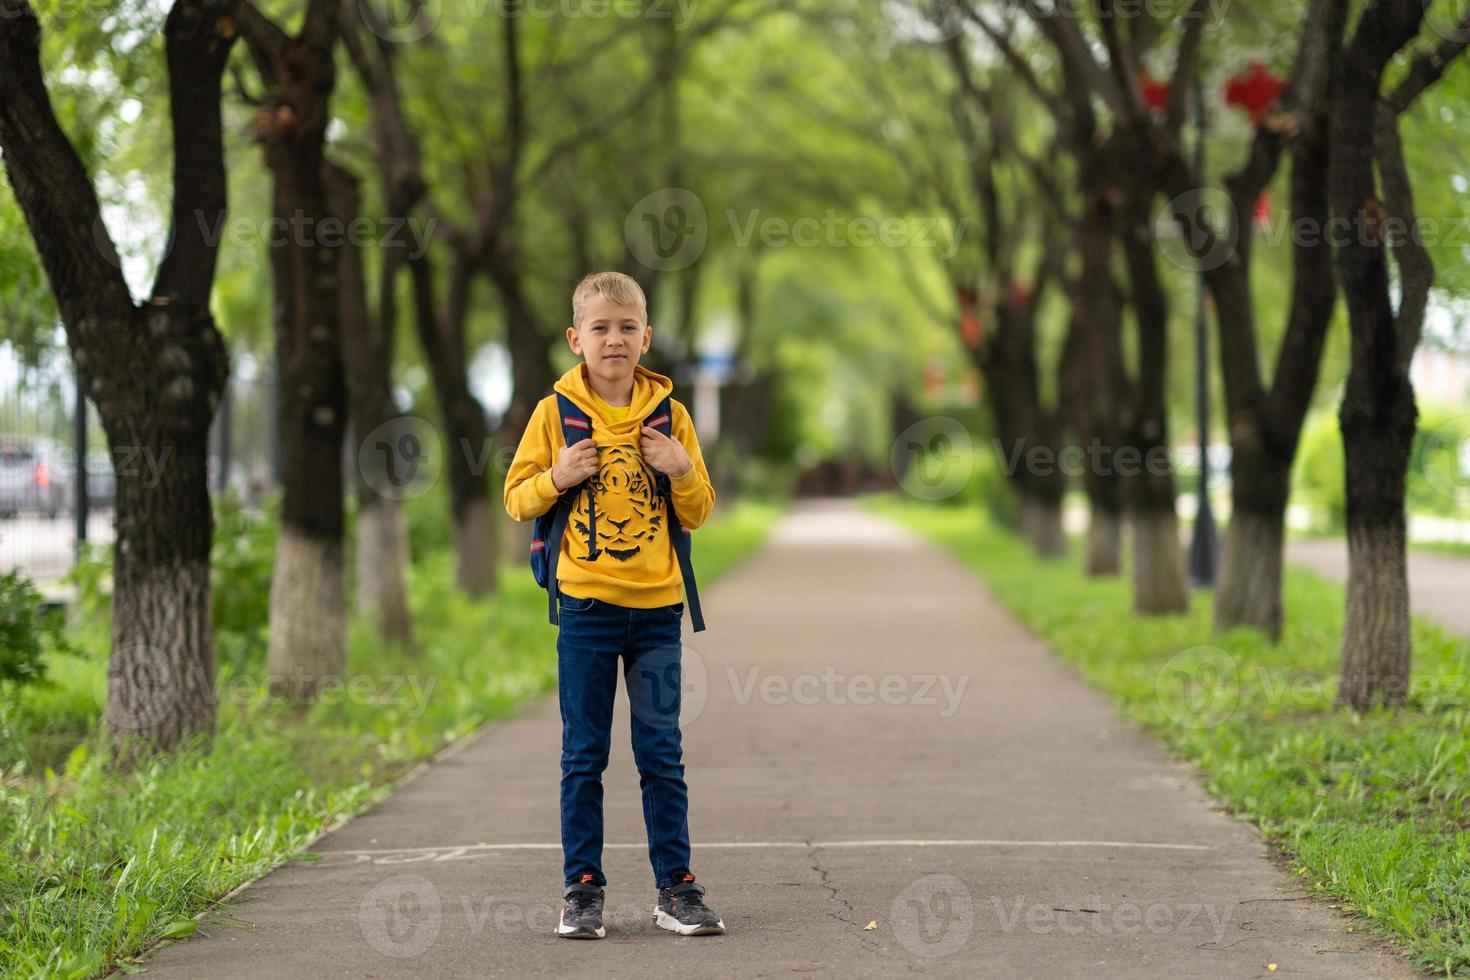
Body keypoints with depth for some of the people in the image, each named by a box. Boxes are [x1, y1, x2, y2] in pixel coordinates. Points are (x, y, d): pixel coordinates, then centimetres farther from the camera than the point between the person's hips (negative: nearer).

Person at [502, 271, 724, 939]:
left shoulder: (667, 413, 5)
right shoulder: (556, 411, 1)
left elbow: (698, 514, 9)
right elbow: (518, 499, 4)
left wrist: (683, 471, -10)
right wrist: (558, 476, -15)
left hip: (656, 607, 1)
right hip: (586, 607, -1)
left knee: (662, 752, 4)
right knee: (584, 756, 4)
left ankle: (675, 887, 10)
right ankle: (582, 889, 10)